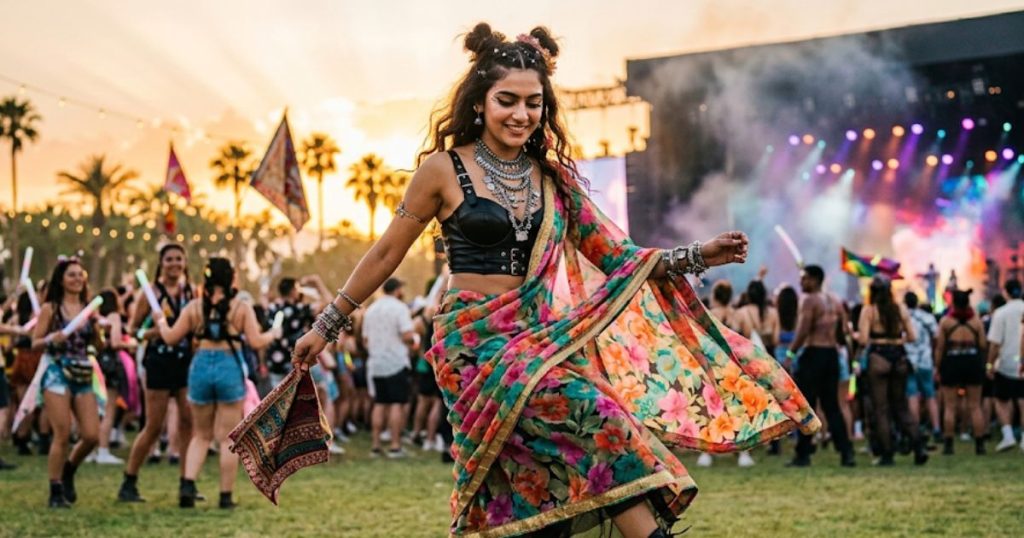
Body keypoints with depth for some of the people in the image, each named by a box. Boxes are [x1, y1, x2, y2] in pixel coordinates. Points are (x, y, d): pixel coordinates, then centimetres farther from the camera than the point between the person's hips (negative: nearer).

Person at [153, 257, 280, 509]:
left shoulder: (194, 307, 3)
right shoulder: (242, 307, -3)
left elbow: (171, 338, 6)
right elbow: (256, 342, -8)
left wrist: (161, 321, 25)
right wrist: (273, 334, 12)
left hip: (201, 366, 3)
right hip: (230, 368, -3)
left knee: (201, 434, 16)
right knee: (228, 438, 5)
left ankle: (187, 484, -1)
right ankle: (226, 496, 7)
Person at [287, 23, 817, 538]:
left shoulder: (553, 178, 12)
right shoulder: (444, 169, 0)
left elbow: (614, 256, 11)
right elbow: (386, 254, 7)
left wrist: (697, 256, -1)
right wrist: (326, 326, 10)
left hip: (539, 338, 5)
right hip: (475, 342, -5)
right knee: (590, 413, -28)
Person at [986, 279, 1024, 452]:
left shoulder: (1001, 313, -10)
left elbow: (995, 343, -13)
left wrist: (991, 364, -3)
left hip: (1006, 365, -3)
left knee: (1002, 401, 11)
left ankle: (1007, 435, -2)